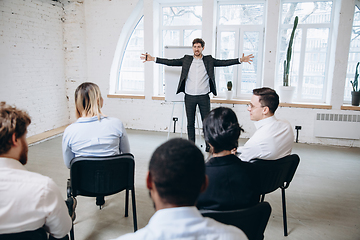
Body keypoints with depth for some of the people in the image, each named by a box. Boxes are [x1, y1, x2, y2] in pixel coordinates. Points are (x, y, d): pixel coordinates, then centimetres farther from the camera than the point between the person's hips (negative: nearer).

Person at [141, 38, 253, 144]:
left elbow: (224, 62, -1)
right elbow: (170, 62, 5)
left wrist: (241, 60, -13)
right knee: (190, 123, 9)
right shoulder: (186, 60, 7)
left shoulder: (209, 60, 6)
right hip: (189, 97, 1)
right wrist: (152, 58, -2)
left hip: (203, 97, -1)